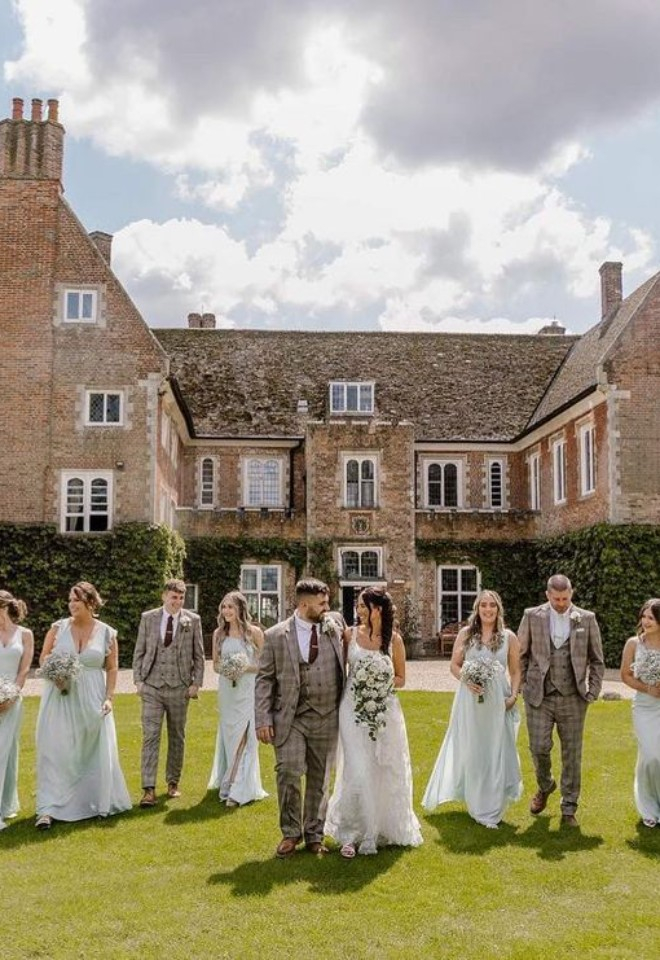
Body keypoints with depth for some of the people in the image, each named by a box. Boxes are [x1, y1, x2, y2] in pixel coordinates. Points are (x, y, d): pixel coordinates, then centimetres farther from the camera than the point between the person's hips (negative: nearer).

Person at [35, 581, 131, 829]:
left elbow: (112, 669, 4)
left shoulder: (107, 633, 0)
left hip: (91, 700, 1)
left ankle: (98, 802, 28)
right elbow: (43, 658, 5)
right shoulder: (58, 627, 0)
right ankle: (48, 809, -1)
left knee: (95, 751, 10)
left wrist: (109, 697, -5)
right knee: (55, 751, -4)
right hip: (60, 697, 0)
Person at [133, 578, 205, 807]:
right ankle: (149, 789, -7)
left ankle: (173, 783, 24)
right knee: (150, 736, -7)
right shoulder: (148, 618, 3)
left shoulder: (192, 620, 2)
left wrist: (196, 683, -2)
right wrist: (138, 680, 0)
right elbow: (139, 652, 7)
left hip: (179, 687, 0)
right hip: (152, 686, 0)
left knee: (177, 737, 9)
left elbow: (198, 655, 5)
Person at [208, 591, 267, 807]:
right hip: (226, 690, 4)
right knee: (228, 735, 12)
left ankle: (238, 790, -4)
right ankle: (228, 781, 27)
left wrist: (245, 667, -16)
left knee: (242, 737, -7)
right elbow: (215, 663, 13)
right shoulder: (219, 634, 6)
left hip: (248, 689, -4)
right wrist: (224, 669, -8)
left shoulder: (254, 632, -5)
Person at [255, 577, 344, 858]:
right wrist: (262, 720, -8)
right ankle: (290, 833, 9)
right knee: (289, 773, -12)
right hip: (290, 718, -3)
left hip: (327, 718, 3)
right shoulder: (276, 636, -3)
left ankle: (314, 835, 26)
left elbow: (345, 667, 13)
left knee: (320, 779, 10)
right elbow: (264, 679, -1)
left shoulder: (334, 630, 5)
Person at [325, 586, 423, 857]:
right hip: (354, 709, -1)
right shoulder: (350, 635, -1)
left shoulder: (394, 639, 0)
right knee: (357, 772, -7)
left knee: (385, 771, 9)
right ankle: (350, 833, 8)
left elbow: (401, 679, 7)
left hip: (384, 710, 1)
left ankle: (383, 827, 27)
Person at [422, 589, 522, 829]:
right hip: (470, 700, 0)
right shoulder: (465, 634, 3)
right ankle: (475, 803, 25)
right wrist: (467, 680, -12)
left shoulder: (509, 637, 3)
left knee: (496, 752, 2)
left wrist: (514, 695, -6)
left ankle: (491, 810, 16)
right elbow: (454, 665, 5)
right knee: (469, 750, 7)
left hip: (498, 701, 0)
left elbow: (515, 671, 7)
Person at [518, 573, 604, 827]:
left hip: (573, 699, 1)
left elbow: (597, 660, 8)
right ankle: (544, 786, 29)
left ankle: (569, 810, 19)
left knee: (572, 755, 5)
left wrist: (593, 692, 1)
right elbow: (521, 655, 7)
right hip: (539, 697, 0)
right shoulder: (532, 616, 1)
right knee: (539, 748, -2)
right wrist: (523, 687, 1)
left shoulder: (587, 619, 2)